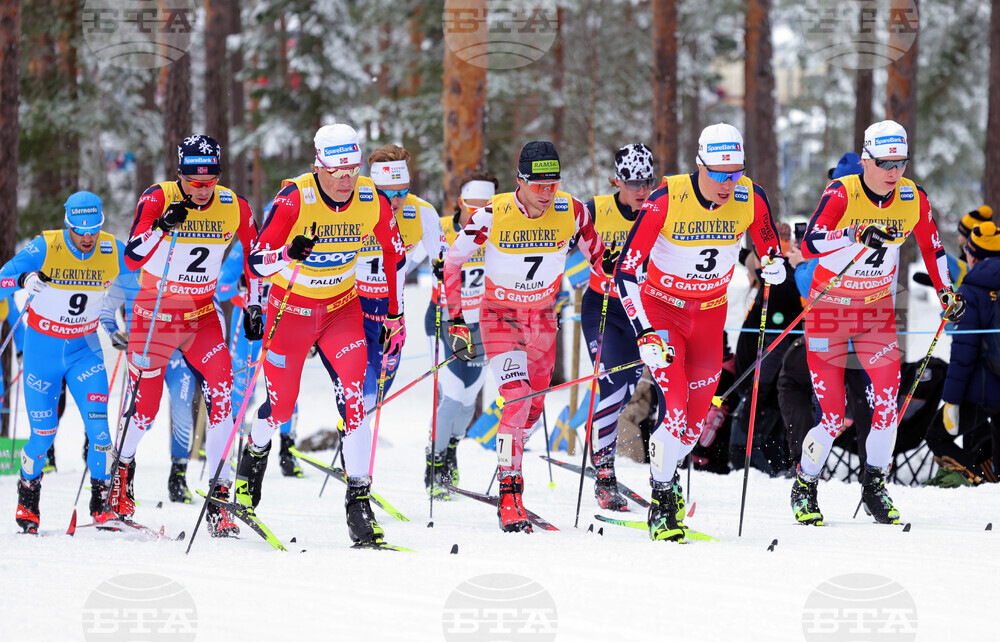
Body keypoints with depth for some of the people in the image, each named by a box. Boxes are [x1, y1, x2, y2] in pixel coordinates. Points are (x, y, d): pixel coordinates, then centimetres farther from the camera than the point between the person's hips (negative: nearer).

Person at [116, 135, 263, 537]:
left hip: (202, 315, 2)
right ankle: (122, 467, 32)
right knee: (144, 406, 0)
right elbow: (132, 258, -24)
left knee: (221, 396, -15)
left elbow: (254, 256, 10)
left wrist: (255, 307, 7)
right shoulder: (158, 199, -15)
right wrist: (163, 226, -39)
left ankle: (219, 498, -12)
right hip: (155, 312, -2)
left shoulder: (234, 207, -5)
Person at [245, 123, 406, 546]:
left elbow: (394, 256, 3)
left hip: (342, 308, 2)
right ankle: (254, 456, 42)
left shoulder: (374, 202, -15)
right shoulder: (294, 199, -25)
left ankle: (359, 502, -13)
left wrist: (396, 315, 7)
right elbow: (256, 261, -26)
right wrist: (288, 253, -47)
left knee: (353, 399, -16)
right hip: (291, 307, -2)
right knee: (280, 405, 7)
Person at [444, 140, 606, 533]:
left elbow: (598, 256, 4)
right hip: (500, 313, -4)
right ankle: (509, 499, -19)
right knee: (517, 397, -21)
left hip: (543, 316, 4)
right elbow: (452, 263, -9)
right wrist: (455, 321, -11)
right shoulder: (493, 215, -22)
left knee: (533, 407, 12)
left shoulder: (571, 212, -15)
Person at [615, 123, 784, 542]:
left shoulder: (750, 198, -15)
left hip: (710, 313, 4)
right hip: (661, 306, -4)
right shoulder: (667, 200, -25)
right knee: (674, 405, -18)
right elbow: (626, 271, -22)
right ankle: (662, 502, -3)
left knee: (697, 416, 7)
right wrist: (645, 334, -31)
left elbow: (771, 252, 1)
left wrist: (775, 267, -25)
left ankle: (666, 475, 36)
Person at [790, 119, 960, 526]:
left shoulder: (912, 199, -7)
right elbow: (810, 244, -32)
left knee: (887, 397, -15)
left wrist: (946, 292, 4)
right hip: (830, 306, -3)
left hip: (877, 307, 3)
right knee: (833, 415, -5)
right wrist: (857, 236, -45)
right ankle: (804, 487, 19)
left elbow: (930, 246, 11)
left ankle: (874, 486, 2)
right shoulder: (841, 195, -19)